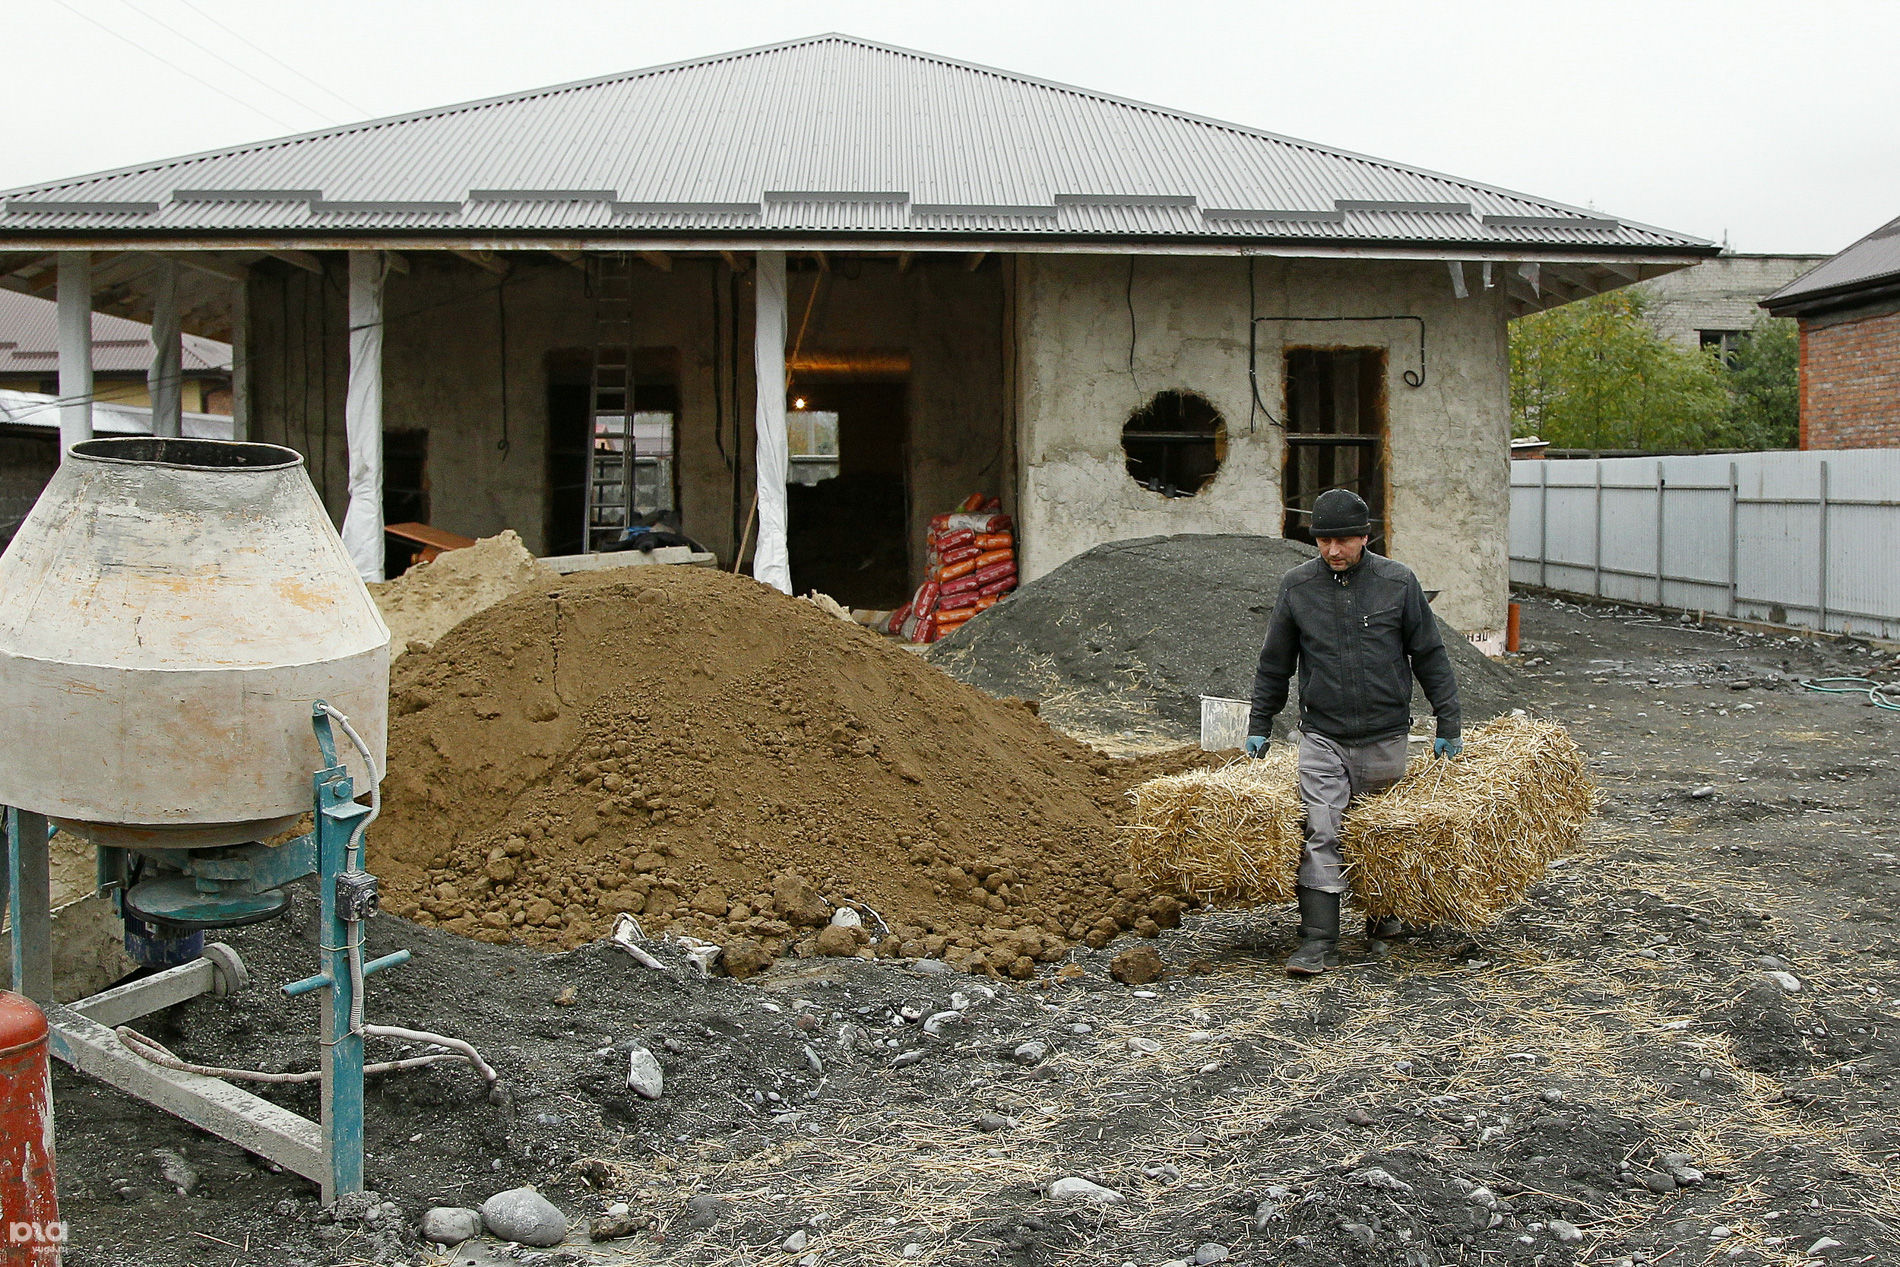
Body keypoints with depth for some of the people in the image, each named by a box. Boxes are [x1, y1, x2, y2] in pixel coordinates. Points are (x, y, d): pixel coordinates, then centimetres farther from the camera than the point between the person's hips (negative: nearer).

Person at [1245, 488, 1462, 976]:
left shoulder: (1398, 582, -3)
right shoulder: (1297, 586, 0)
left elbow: (1429, 656, 5)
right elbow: (1274, 663, 10)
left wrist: (1448, 726, 4)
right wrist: (1259, 726, 13)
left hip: (1385, 736, 0)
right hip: (1322, 736, 0)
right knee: (1321, 835, -10)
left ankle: (1382, 915, 37)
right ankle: (1319, 941, -10)